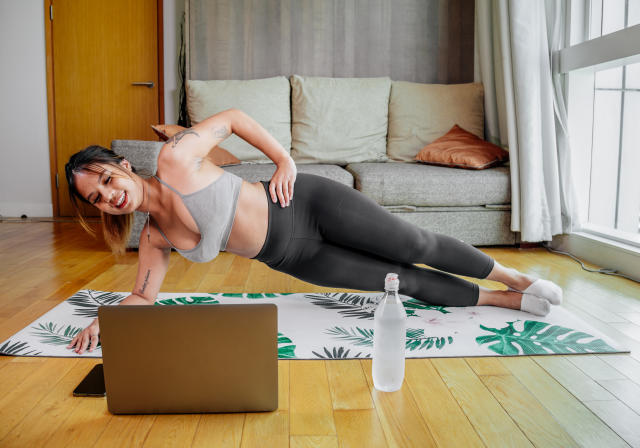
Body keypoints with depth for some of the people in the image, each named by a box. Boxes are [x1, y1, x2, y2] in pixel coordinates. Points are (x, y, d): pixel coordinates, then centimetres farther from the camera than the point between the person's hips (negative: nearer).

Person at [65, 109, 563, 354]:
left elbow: (233, 117, -5)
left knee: (416, 246, -1)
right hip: (295, 258, 5)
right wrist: (102, 320, -9)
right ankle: (504, 300, 25)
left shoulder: (175, 158, -15)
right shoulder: (154, 238, 1)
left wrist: (286, 161, -10)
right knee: (406, 281, 6)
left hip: (306, 204, -4)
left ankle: (511, 277, 26)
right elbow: (143, 296, 9)